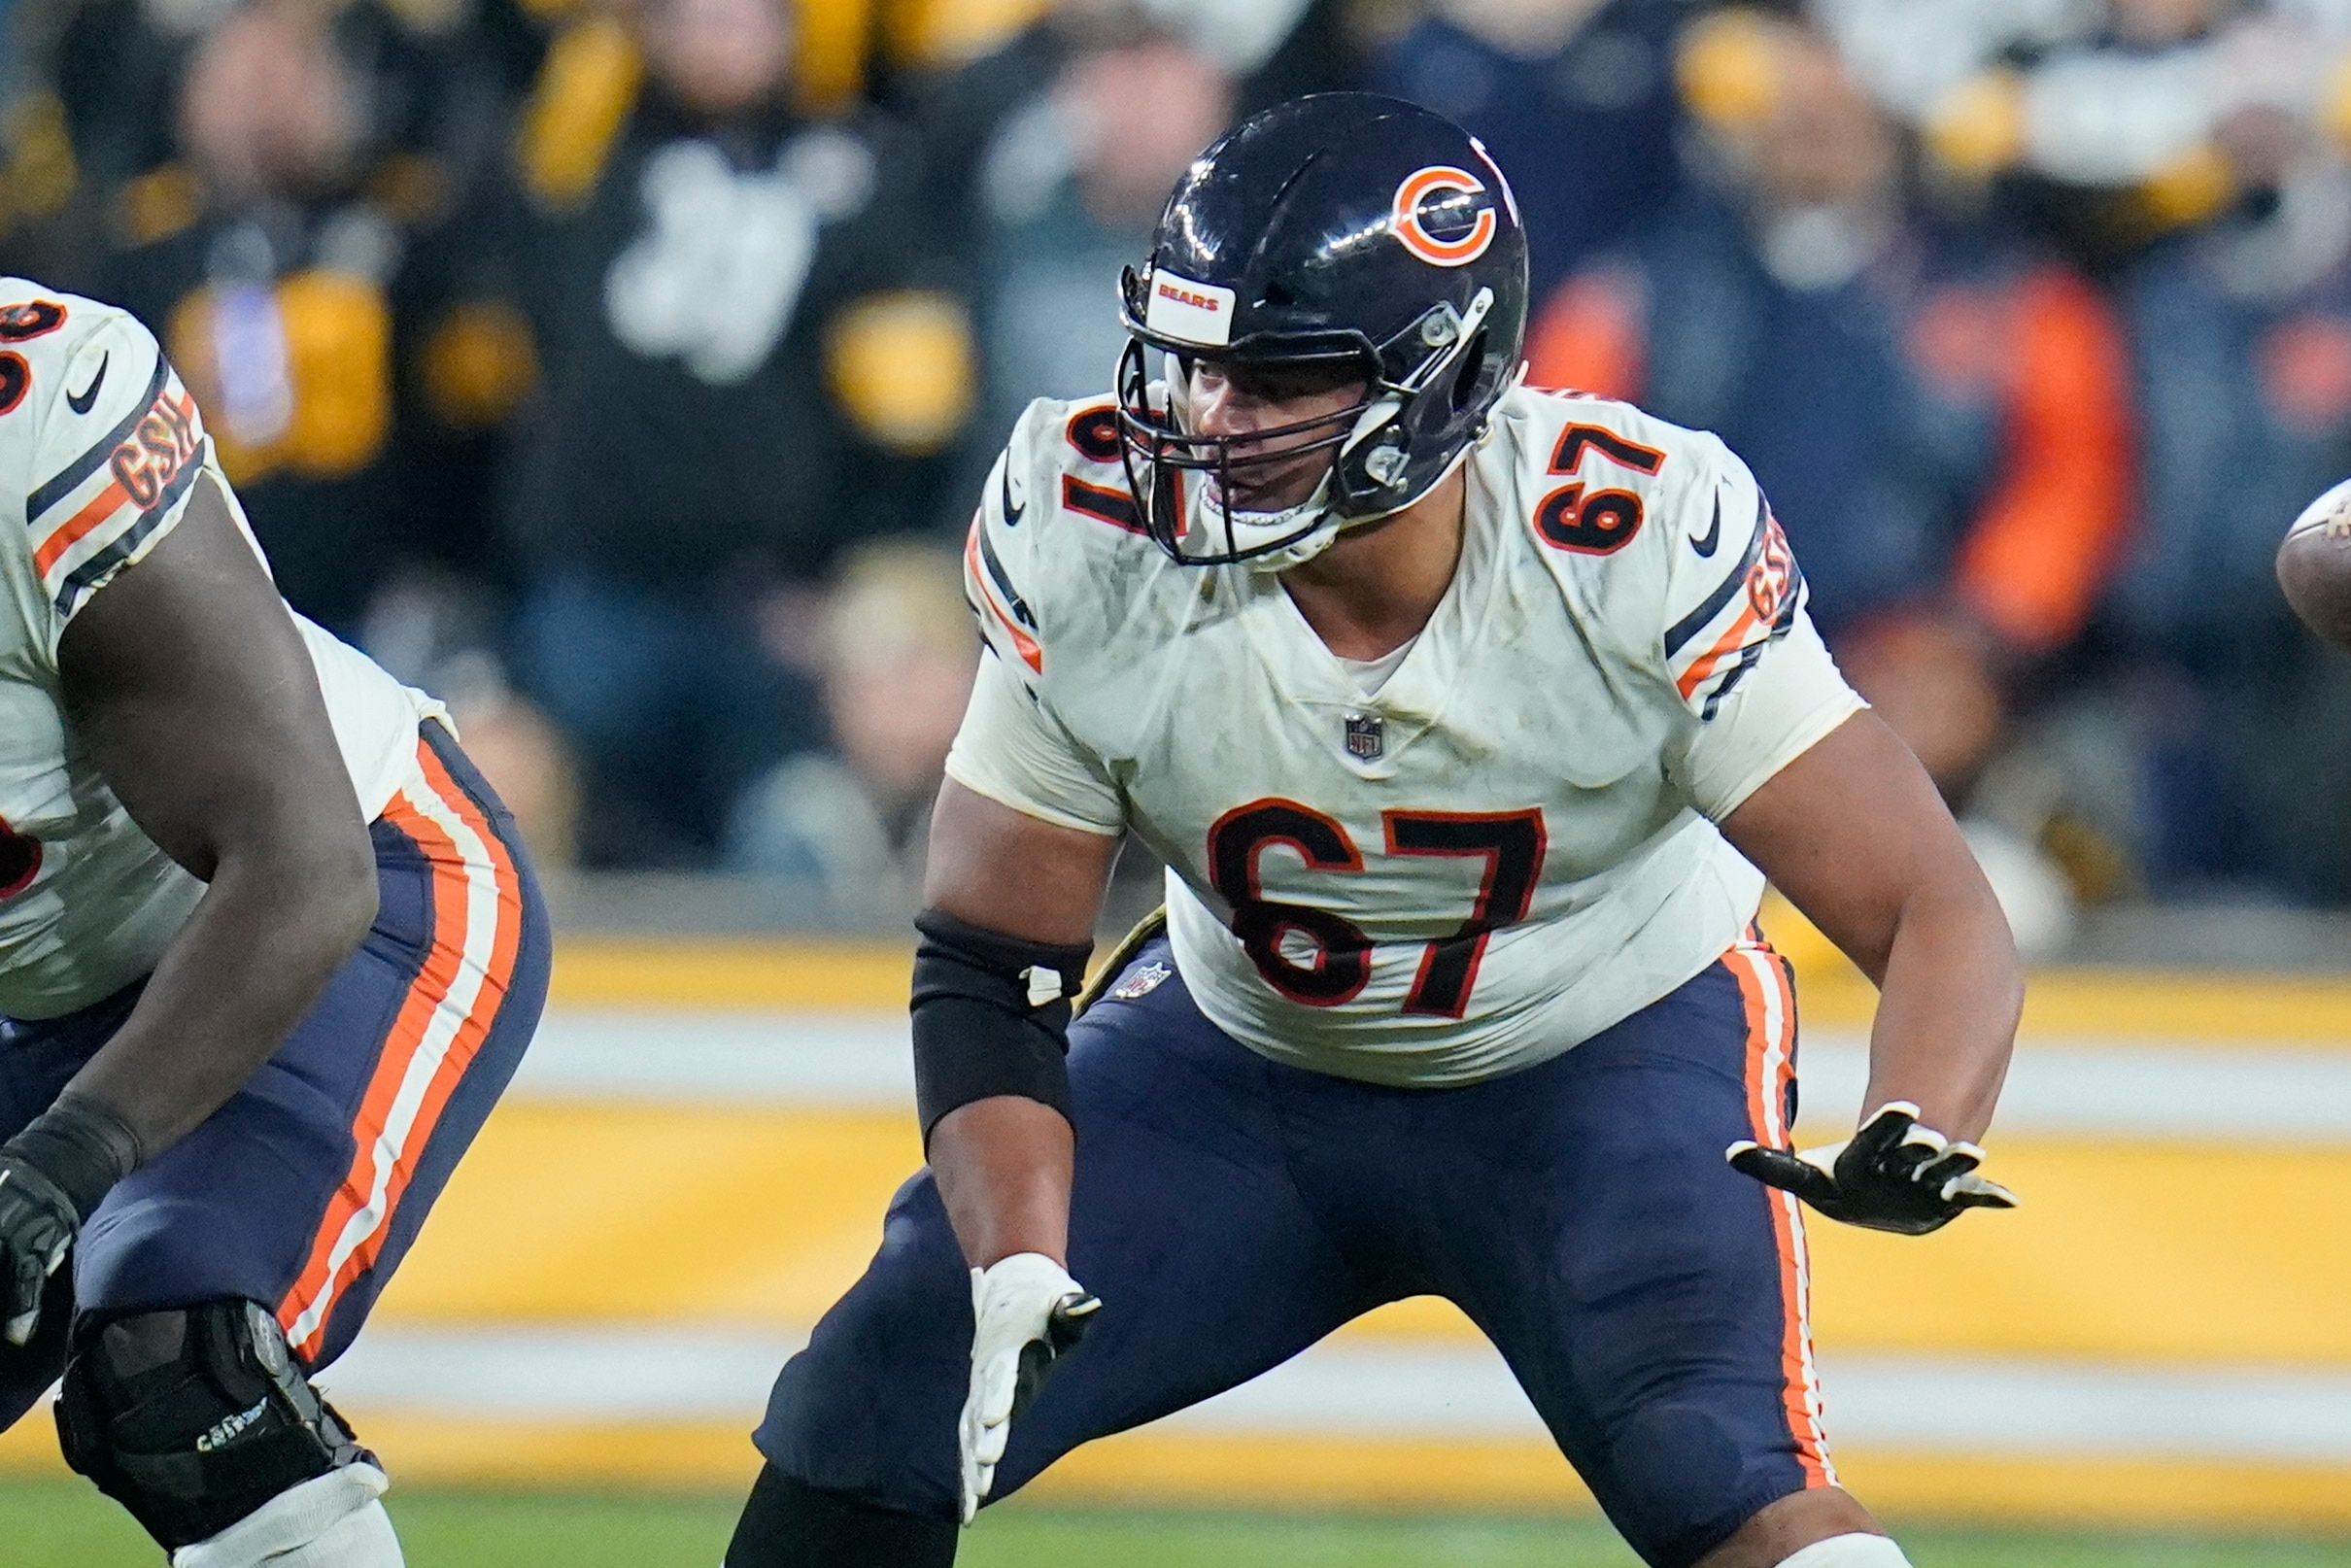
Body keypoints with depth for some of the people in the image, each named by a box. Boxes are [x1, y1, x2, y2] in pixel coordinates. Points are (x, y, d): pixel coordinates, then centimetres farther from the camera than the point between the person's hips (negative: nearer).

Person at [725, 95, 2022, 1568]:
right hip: (1243, 1049, 3)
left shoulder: (1639, 547, -32)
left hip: (1614, 1058, -3)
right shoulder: (1097, 548, -24)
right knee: (872, 1413, -8)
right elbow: (987, 963, -14)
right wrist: (1014, 1276, -30)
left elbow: (1940, 917, -31)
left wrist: (1916, 1147, -52)